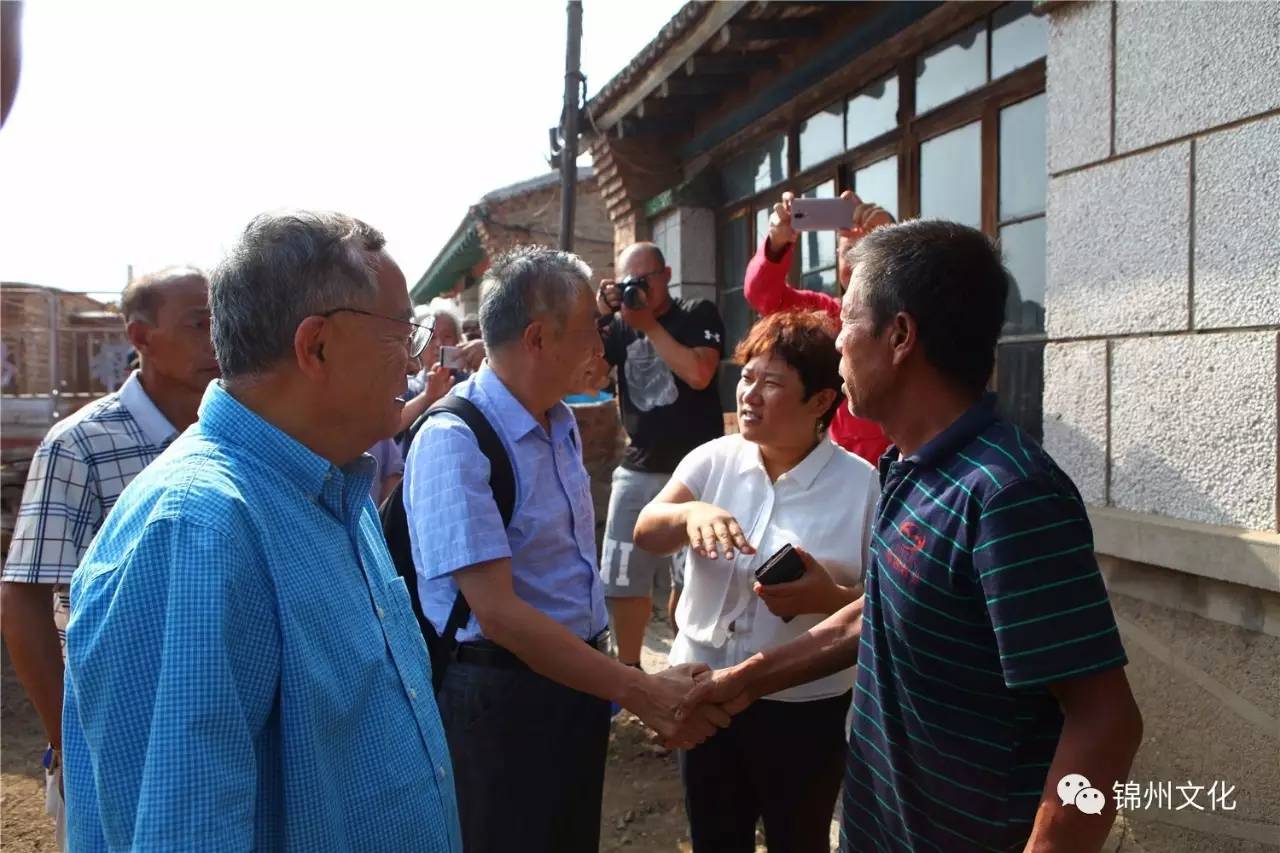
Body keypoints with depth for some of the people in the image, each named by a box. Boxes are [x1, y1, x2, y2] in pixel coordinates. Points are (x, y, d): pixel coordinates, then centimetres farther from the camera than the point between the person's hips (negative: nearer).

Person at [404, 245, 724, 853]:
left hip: (579, 678, 8)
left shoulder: (561, 424, 5)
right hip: (500, 690, -8)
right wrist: (638, 691, -27)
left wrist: (620, 680, 12)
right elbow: (497, 612, -27)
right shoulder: (454, 442, -23)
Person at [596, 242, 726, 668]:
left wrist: (649, 325, -12)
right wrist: (599, 316, -10)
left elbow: (699, 374, -18)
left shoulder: (698, 315, -2)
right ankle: (629, 667, 26)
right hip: (637, 470, 4)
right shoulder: (620, 325, 8)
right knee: (622, 579, 9)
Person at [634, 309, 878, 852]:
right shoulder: (712, 460, -1)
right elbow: (645, 534, -10)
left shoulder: (861, 485, -10)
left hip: (805, 707, -3)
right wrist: (690, 513, -31)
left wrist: (830, 597, -27)